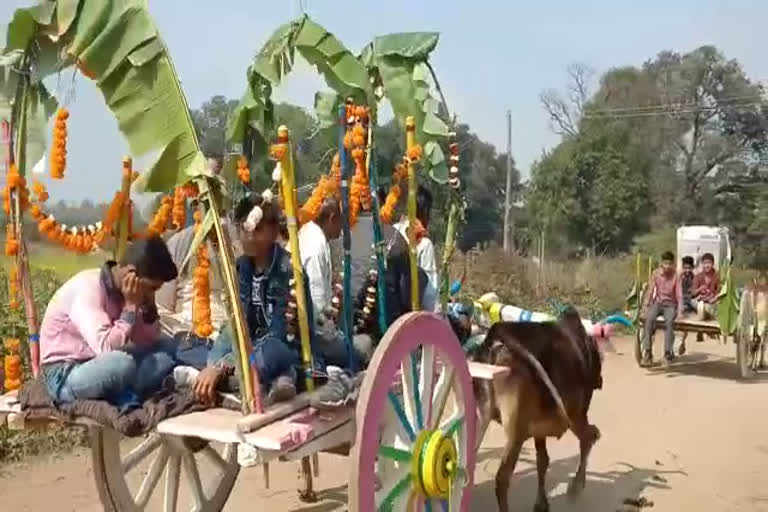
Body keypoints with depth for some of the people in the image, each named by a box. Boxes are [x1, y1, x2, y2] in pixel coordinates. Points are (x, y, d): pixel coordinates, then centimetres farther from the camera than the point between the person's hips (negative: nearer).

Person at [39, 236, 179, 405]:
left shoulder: (123, 289, 0)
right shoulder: (87, 289, -24)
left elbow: (149, 341, 2)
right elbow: (107, 348, -34)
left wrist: (148, 306, -12)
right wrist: (131, 306, -26)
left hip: (98, 364, 8)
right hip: (65, 376, -8)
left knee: (167, 348, -2)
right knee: (122, 363, -37)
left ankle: (120, 393, -15)